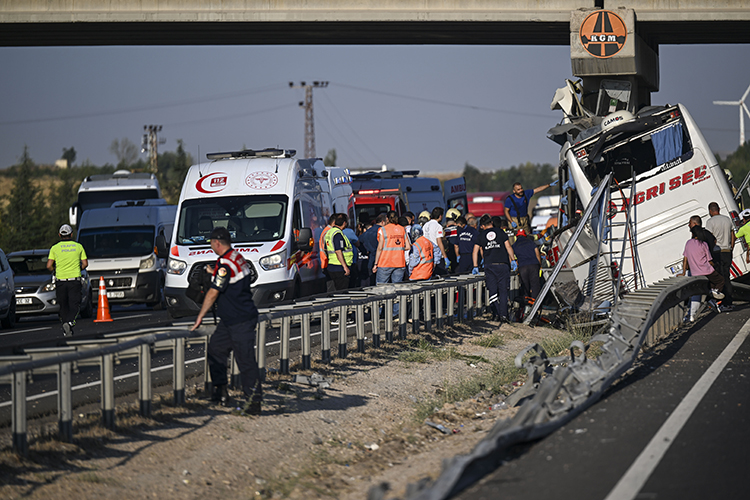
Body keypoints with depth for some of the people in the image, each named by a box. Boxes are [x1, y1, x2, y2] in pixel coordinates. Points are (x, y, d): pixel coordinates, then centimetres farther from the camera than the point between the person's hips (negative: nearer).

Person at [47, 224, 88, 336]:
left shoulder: (55, 248, 1)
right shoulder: (78, 246, 4)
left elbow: (49, 266, -6)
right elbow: (85, 264, 4)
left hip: (60, 280, 1)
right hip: (75, 280, -1)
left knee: (63, 306, 12)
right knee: (74, 305, -2)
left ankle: (66, 331, 10)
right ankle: (70, 322, -29)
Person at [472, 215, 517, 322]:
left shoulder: (481, 235, 10)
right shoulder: (500, 232, 7)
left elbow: (475, 251, 11)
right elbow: (508, 247, 0)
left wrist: (476, 267, 16)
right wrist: (513, 260, 5)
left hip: (489, 265, 1)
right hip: (502, 264, -1)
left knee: (493, 291, 3)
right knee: (503, 291, 1)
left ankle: (497, 314, -5)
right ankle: (503, 314, -7)